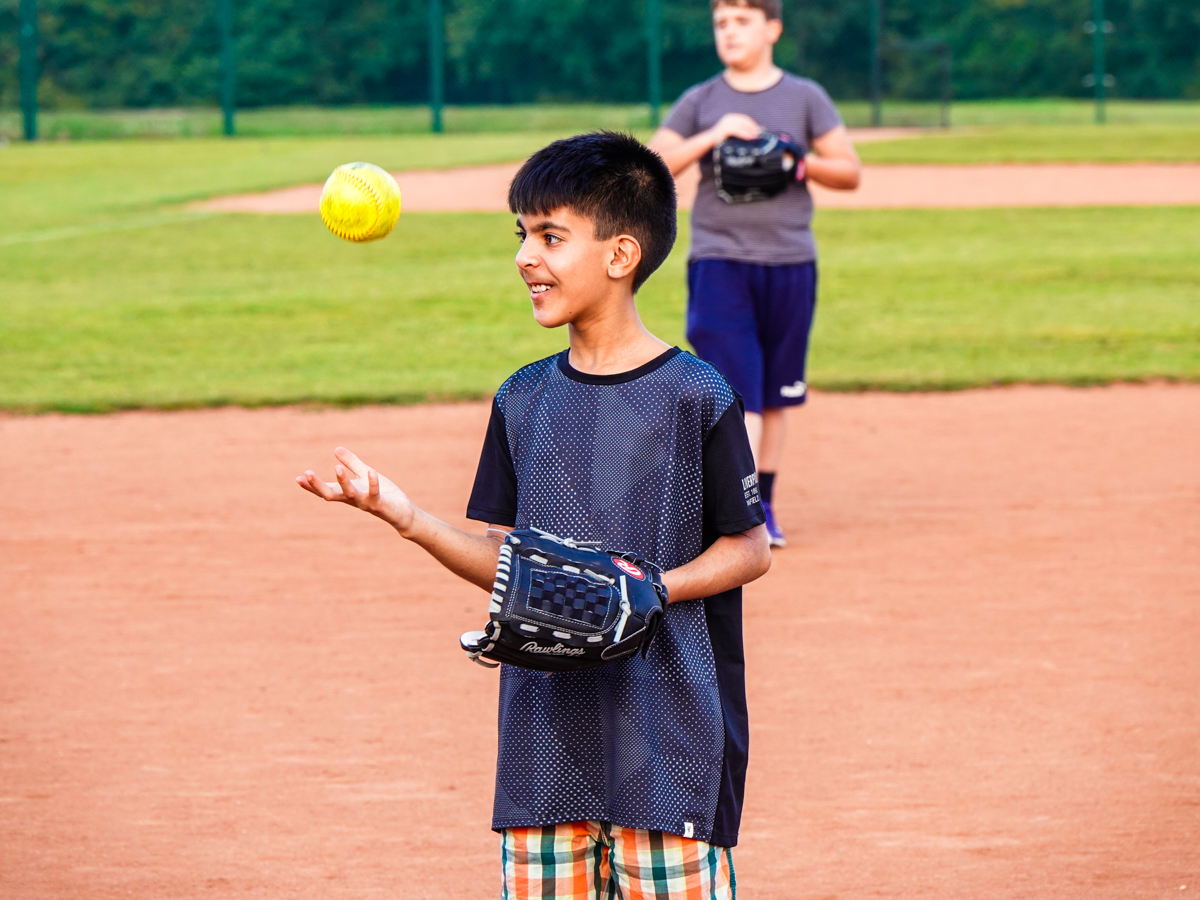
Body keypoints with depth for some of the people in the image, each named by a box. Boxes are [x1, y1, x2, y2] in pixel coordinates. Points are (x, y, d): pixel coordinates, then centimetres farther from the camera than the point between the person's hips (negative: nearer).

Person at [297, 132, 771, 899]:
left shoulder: (694, 396, -6)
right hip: (545, 735, 5)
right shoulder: (524, 402, 9)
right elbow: (505, 560, 10)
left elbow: (751, 547, 0)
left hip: (666, 737, -5)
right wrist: (405, 517, -5)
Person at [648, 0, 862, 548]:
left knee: (774, 395, 9)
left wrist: (804, 163, -14)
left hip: (790, 262, 2)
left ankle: (764, 506, 19)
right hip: (719, 262, -1)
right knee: (737, 390, -11)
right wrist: (713, 136, -15)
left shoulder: (805, 98, 6)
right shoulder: (699, 103, 5)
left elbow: (849, 173, 6)